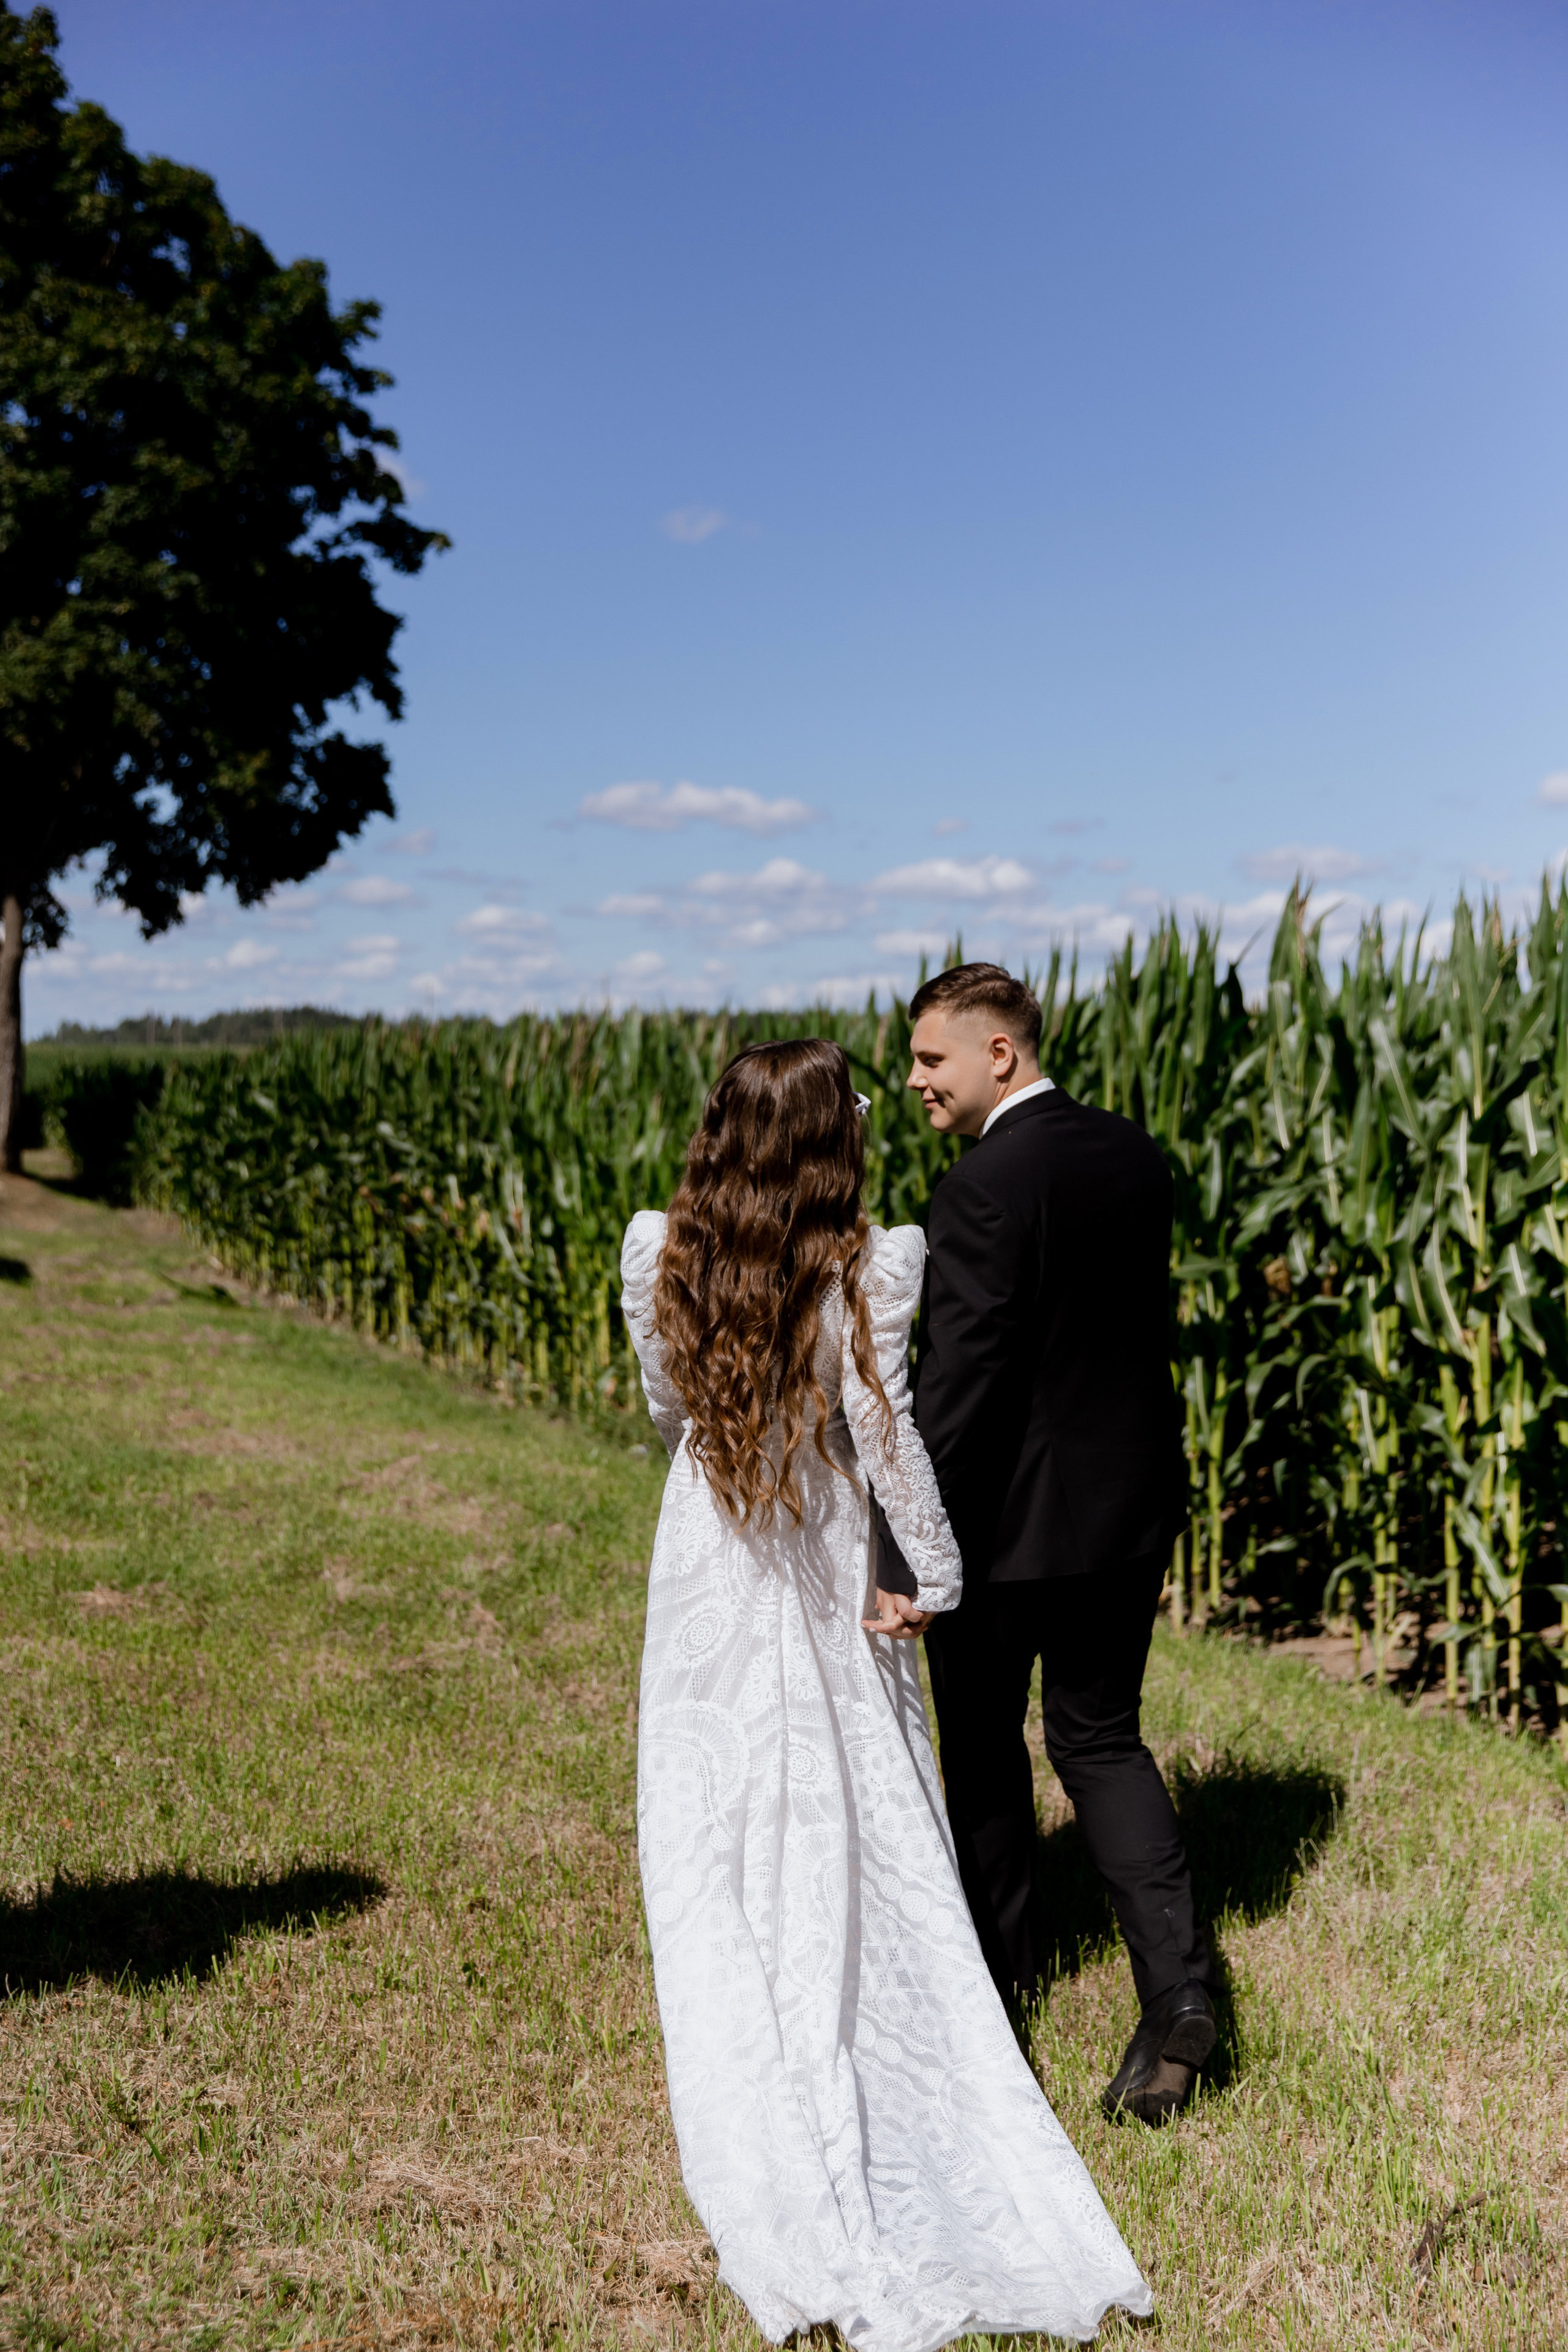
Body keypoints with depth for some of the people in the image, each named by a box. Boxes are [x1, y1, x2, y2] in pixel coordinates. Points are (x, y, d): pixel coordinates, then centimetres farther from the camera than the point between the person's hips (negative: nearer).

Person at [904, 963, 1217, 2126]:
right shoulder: (1137, 1155, 2)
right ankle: (1177, 1985, 3)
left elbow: (956, 1383, -25)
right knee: (1102, 1740, 16)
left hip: (1011, 1516, -6)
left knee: (984, 1746, 16)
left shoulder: (983, 1188, -22)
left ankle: (1003, 1958, 35)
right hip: (1132, 1503, 7)